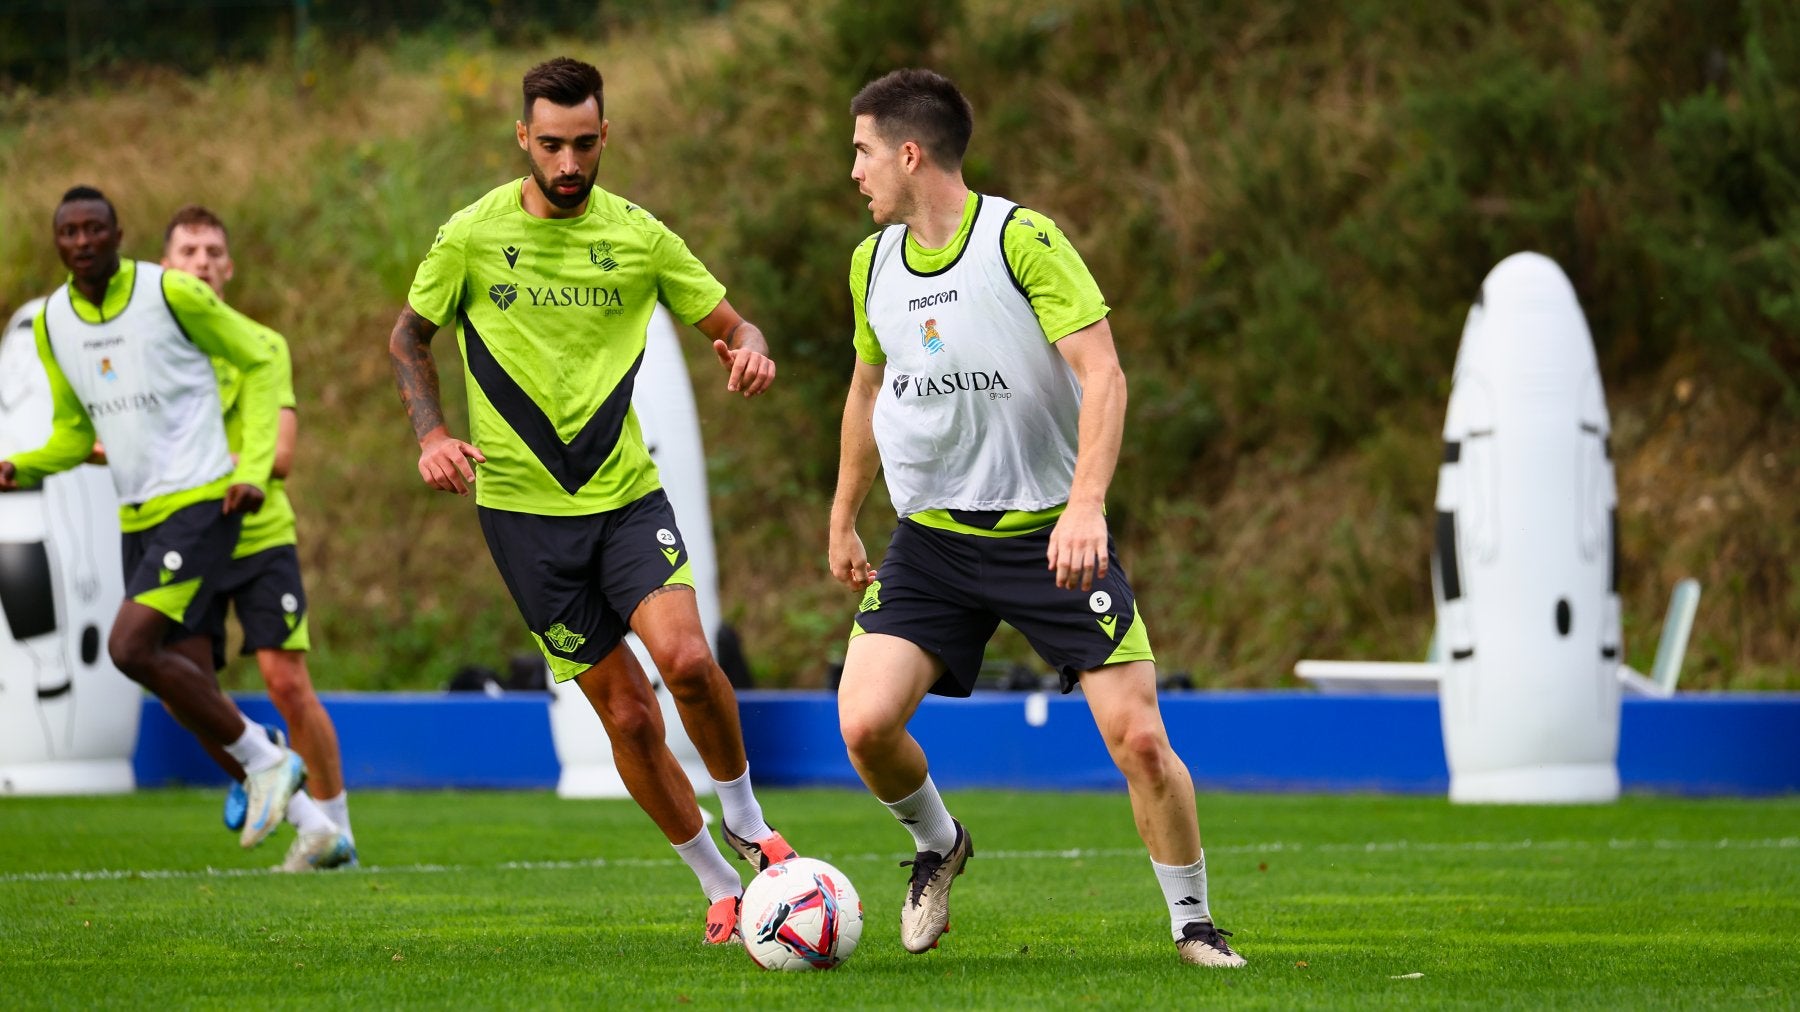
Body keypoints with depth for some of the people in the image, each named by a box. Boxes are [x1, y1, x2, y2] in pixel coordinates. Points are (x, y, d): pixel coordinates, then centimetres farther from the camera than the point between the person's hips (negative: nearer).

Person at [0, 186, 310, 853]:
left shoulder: (171, 293, -11)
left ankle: (264, 759, -4)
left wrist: (254, 466, -9)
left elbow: (261, 359, 0)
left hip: (200, 504, -7)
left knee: (130, 647, -21)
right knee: (188, 695, 3)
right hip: (137, 518, 7)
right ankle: (303, 812, 16)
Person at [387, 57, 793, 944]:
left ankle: (744, 822, 3)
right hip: (522, 504, -1)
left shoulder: (637, 236, 2)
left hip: (626, 490, 1)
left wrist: (749, 348, -15)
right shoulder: (471, 236, -2)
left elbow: (728, 322, 10)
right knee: (627, 713, -2)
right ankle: (719, 886, 15)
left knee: (684, 655, -23)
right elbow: (407, 339, 10)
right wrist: (430, 435, -6)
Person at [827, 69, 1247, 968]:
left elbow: (1102, 375, -18)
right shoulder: (872, 262, 6)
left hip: (1050, 532, -4)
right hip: (931, 538, 4)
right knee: (865, 722, -15)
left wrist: (1085, 504, -30)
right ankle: (938, 847, 17)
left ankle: (1192, 922, 10)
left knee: (1138, 737, -12)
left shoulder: (1023, 239, -13)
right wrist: (842, 520, 25)